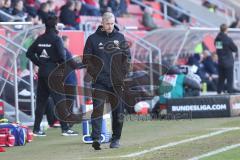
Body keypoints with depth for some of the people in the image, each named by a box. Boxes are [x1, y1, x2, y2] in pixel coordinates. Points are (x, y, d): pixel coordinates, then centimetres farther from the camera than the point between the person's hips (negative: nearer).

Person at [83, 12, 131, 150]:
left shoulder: (120, 38, 6)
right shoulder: (93, 39, 0)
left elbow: (127, 56, 10)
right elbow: (87, 58, 1)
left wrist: (123, 73, 0)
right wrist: (94, 73, -8)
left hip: (116, 82, 3)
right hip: (99, 81, -3)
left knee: (118, 110, 8)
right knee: (98, 109, -14)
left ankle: (116, 139, 19)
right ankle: (96, 138, -20)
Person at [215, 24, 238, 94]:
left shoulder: (217, 39, 3)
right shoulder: (228, 39, -17)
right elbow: (235, 48, -8)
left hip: (220, 61, 6)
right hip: (228, 62, -6)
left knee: (221, 78, 15)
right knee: (230, 79, -1)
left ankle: (219, 92, 17)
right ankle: (229, 92, -4)